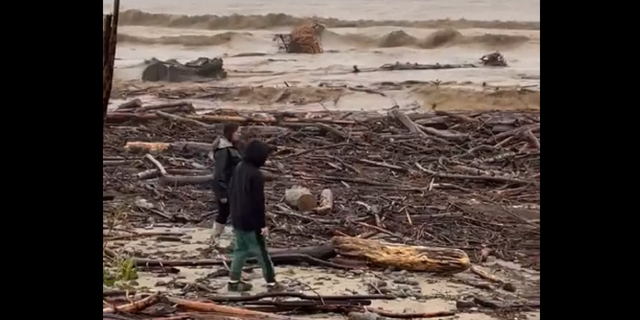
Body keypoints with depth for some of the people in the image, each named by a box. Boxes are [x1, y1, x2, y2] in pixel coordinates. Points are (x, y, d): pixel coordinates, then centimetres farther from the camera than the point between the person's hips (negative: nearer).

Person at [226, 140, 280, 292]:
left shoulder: (238, 168, 5)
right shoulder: (256, 175, -22)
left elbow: (231, 192, 15)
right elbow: (258, 202, -20)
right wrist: (263, 224, -14)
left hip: (237, 218, 8)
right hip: (251, 221, -8)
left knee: (240, 249, 17)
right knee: (261, 252, 1)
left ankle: (234, 281, 17)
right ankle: (271, 283, 8)